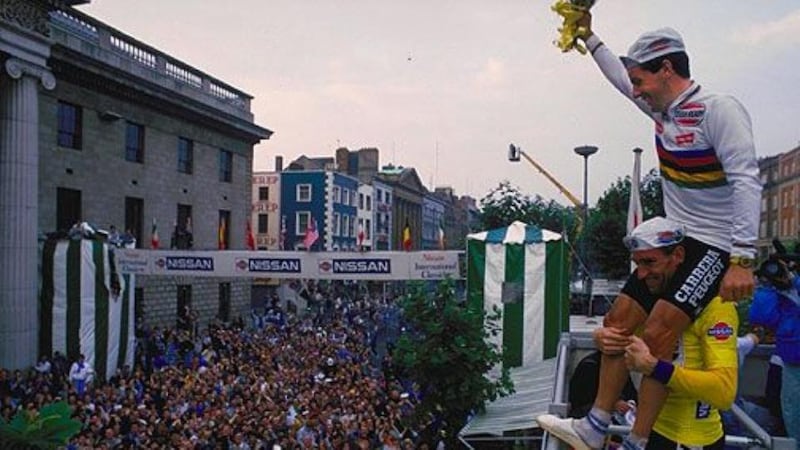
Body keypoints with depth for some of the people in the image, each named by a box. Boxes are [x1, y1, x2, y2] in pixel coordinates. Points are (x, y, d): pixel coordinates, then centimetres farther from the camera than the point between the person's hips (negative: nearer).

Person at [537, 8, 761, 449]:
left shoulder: (719, 109, -17)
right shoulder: (663, 108, 7)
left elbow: (747, 181, -23)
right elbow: (621, 78, 26)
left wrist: (742, 261, -28)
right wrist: (589, 37, 32)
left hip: (716, 247, -8)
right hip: (674, 240, 9)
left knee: (657, 333, -22)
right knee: (618, 320, 3)